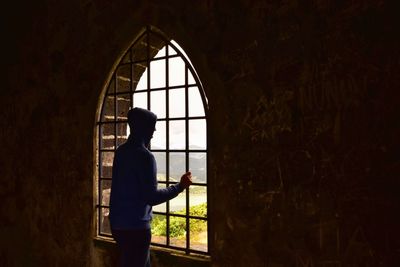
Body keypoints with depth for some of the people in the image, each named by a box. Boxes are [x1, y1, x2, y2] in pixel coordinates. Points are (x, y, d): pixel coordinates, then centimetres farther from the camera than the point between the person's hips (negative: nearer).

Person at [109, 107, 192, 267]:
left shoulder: (121, 151, 6)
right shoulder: (144, 156, -19)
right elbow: (151, 197, -20)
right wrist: (180, 187, -11)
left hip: (118, 223, 8)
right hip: (135, 226, -8)